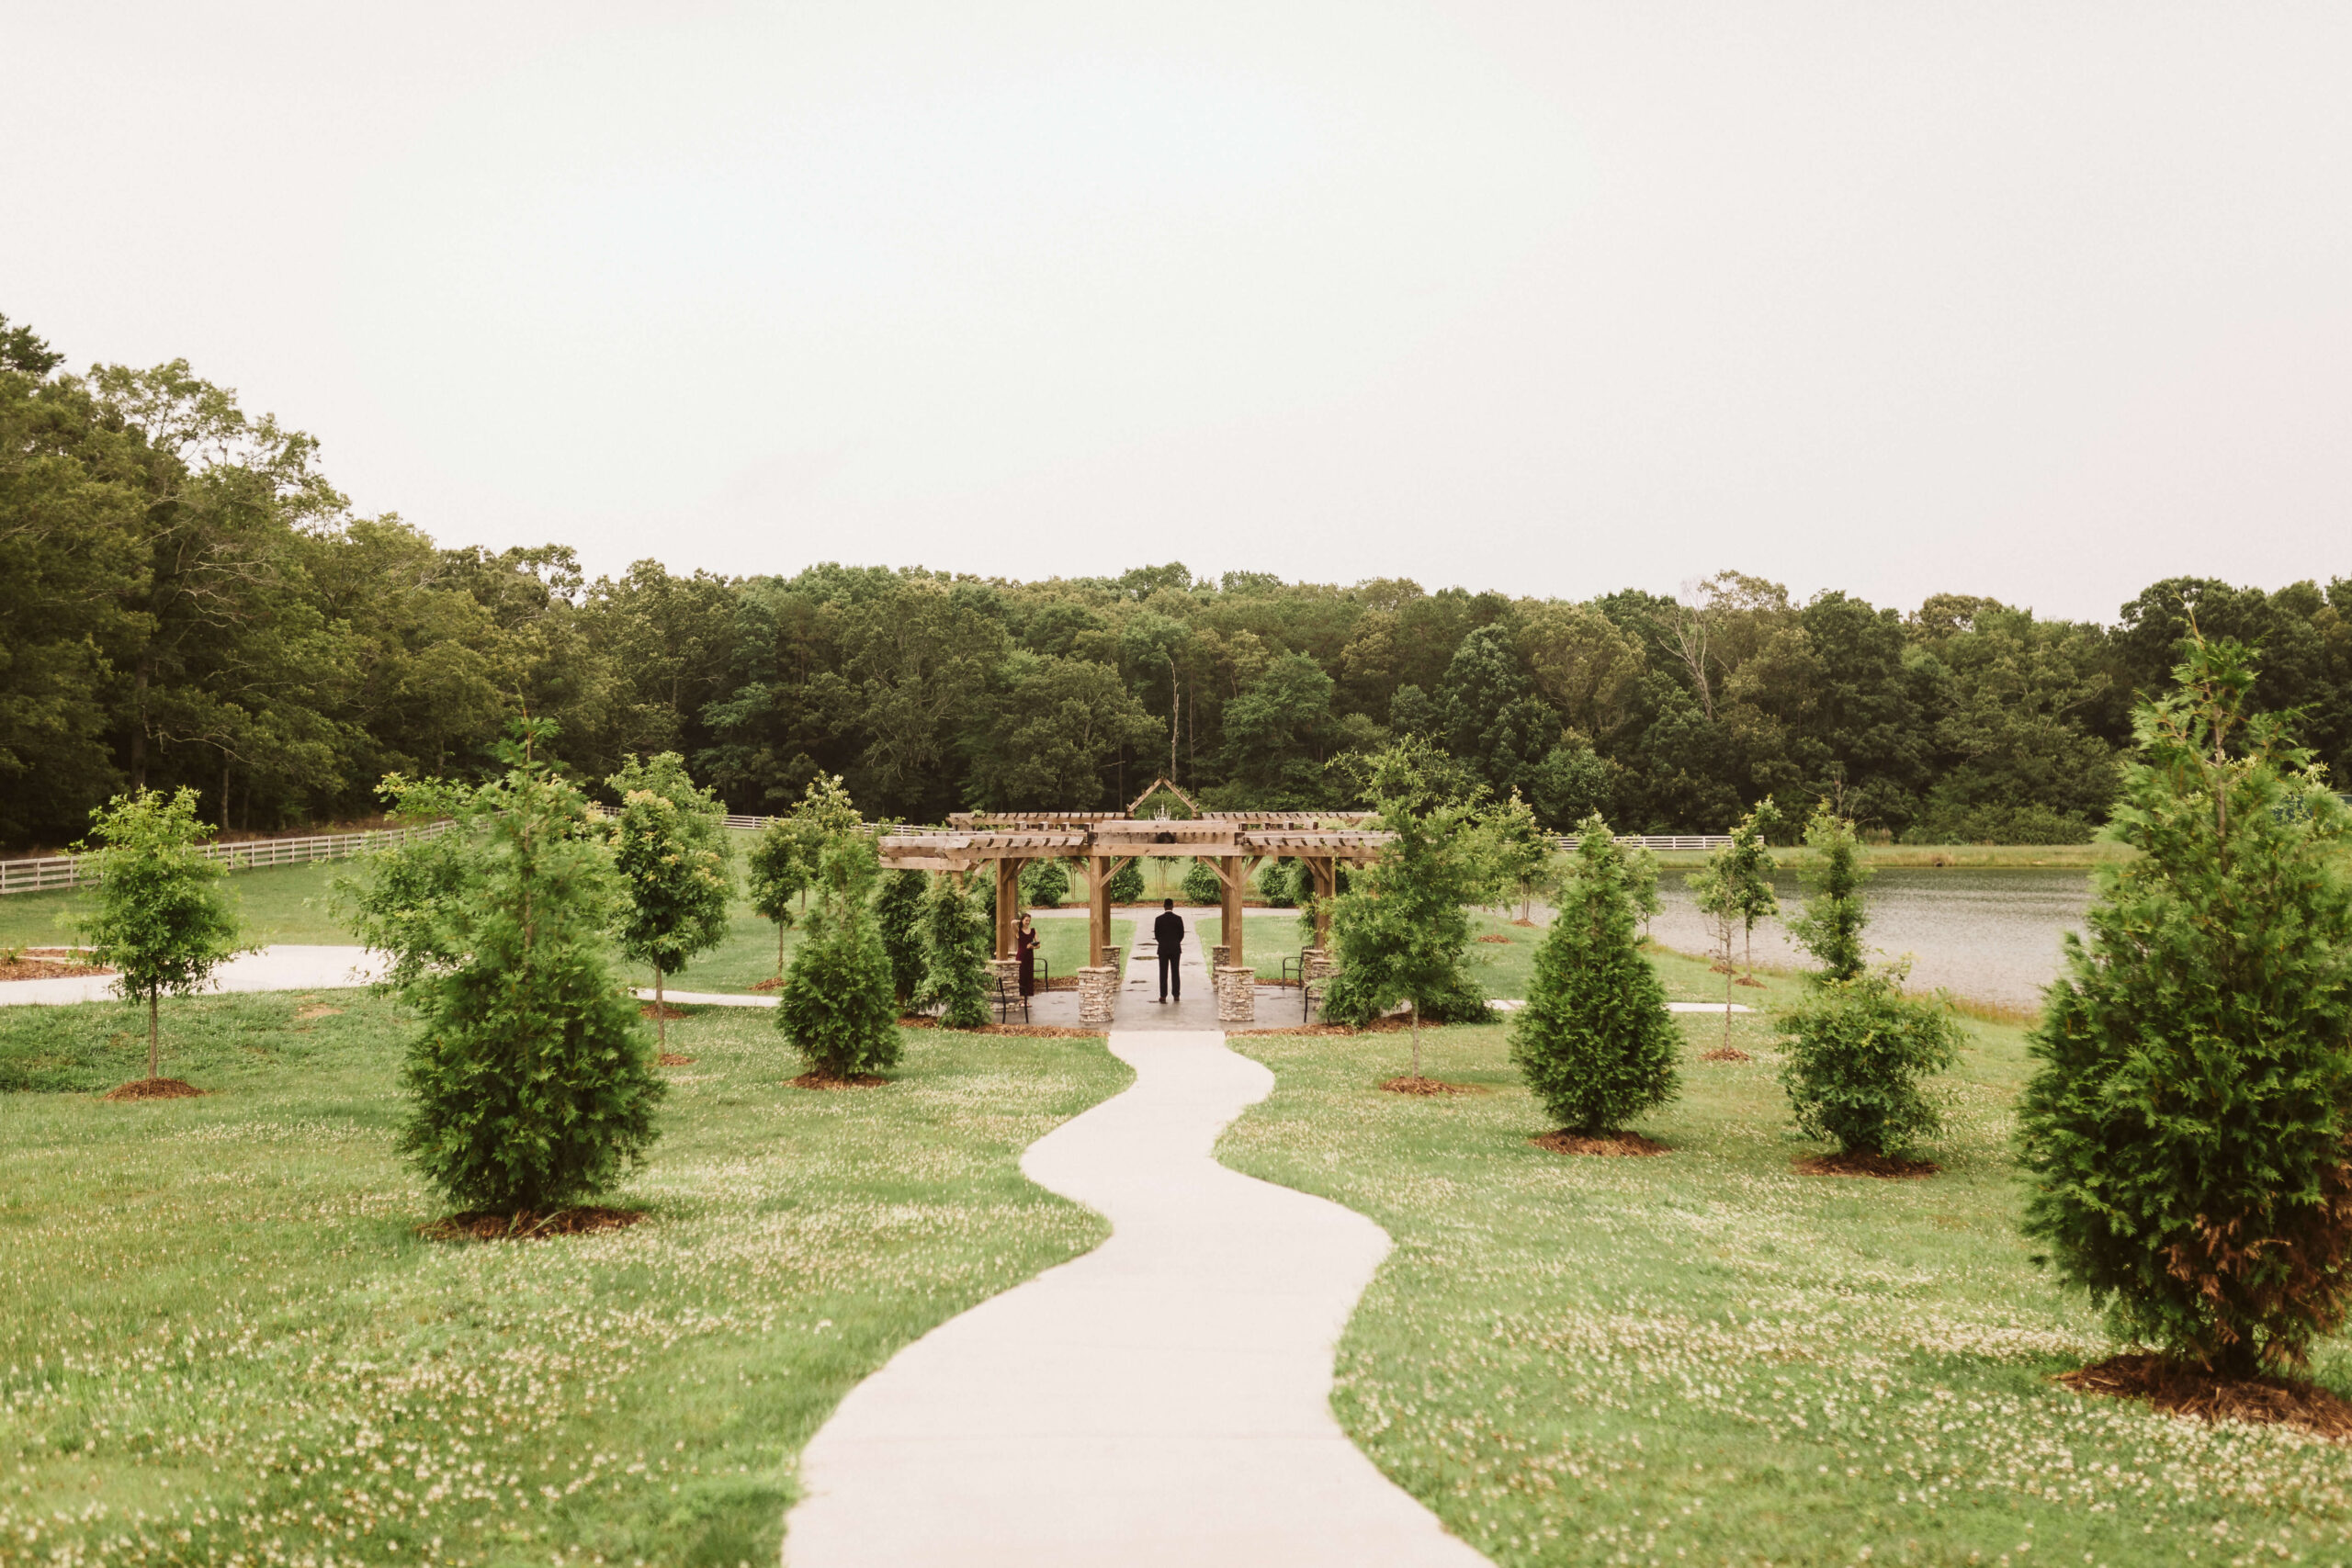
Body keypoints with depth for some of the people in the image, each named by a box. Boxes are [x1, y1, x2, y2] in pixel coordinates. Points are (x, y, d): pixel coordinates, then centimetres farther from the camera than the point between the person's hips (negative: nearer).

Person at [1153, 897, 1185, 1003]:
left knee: (1163, 973, 2)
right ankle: (1176, 995, 5)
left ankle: (1163, 996, -2)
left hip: (1163, 949, -1)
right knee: (1175, 972, 6)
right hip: (1176, 949, 1)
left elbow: (1156, 935, 0)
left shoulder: (1159, 919, -6)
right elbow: (1182, 934, 0)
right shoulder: (1178, 918, -5)